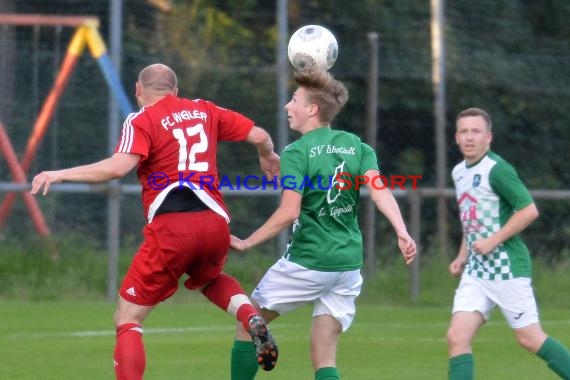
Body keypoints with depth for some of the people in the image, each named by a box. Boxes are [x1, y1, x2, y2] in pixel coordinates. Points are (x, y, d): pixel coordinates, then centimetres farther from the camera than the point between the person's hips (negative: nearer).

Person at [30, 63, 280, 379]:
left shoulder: (142, 120, 3)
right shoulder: (204, 111, 17)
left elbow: (118, 167, -15)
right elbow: (259, 136, 18)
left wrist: (59, 174, -8)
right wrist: (268, 157, 41)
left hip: (170, 227, -5)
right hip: (214, 222, 5)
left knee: (127, 320, 5)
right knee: (210, 279, 38)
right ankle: (251, 318, 8)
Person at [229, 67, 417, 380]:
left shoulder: (296, 152, -8)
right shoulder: (356, 146, 9)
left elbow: (289, 213, -17)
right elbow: (379, 190, -6)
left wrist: (246, 244, -9)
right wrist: (402, 233, -14)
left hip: (307, 261, -5)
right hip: (349, 262, 6)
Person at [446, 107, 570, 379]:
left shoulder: (497, 169, -12)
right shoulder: (459, 172, 13)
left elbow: (529, 211, -18)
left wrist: (493, 241, -18)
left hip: (506, 267, -7)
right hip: (475, 271, 7)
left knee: (530, 339, -2)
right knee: (457, 337, -4)